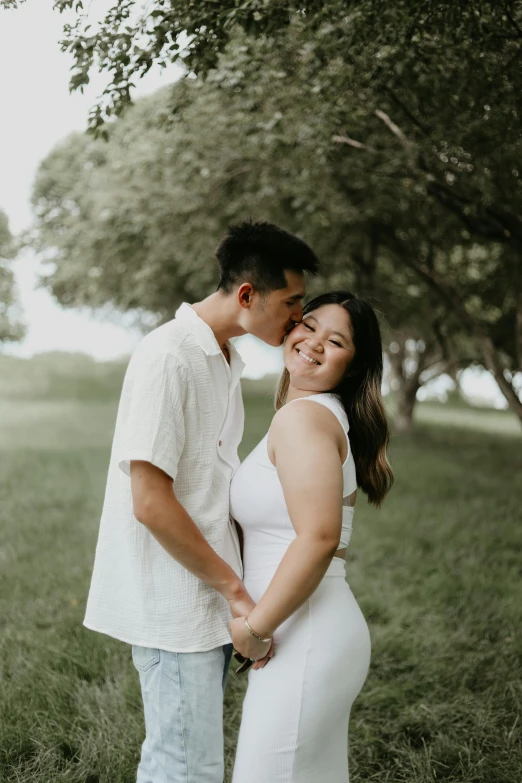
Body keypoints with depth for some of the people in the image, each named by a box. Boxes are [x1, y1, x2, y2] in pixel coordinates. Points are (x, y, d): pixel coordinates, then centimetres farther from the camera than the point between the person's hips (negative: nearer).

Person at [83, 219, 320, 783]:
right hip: (176, 604, -9)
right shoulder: (168, 356, -17)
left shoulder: (225, 358, 12)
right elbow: (150, 502, -21)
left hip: (209, 598, 9)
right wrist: (236, 588, -14)